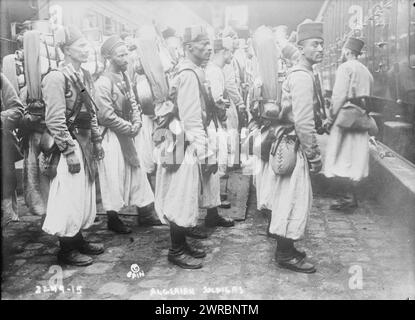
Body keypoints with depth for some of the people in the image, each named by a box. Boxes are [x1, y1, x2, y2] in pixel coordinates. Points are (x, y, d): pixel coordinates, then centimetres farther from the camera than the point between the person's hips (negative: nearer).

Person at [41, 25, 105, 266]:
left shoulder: (85, 76, 10)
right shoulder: (56, 78, -15)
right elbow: (55, 121, -18)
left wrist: (97, 140, 14)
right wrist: (70, 151, -19)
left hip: (86, 142, 8)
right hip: (69, 144, -8)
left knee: (85, 194, 15)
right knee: (69, 197, 0)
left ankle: (78, 239, 30)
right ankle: (66, 250, 15)